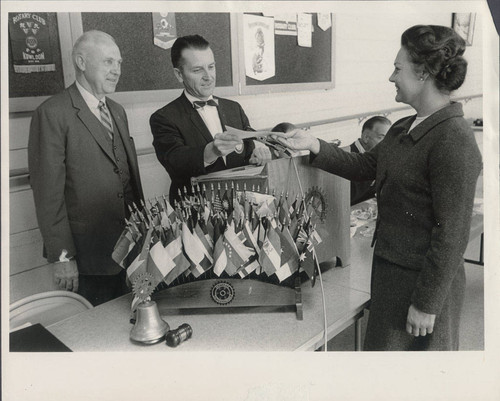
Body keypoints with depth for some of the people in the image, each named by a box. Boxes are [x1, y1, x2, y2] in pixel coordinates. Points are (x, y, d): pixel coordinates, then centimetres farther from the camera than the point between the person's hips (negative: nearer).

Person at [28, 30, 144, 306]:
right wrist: (61, 256, -15)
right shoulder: (53, 113, -11)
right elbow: (48, 192, -14)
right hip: (85, 260, -6)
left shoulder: (117, 112, 14)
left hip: (126, 251, 7)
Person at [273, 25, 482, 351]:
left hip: (423, 279, -8)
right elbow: (366, 166, 11)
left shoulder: (455, 143, -23)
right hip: (390, 265, 8)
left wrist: (426, 305, -17)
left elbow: (452, 235, -22)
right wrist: (314, 146, 0)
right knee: (384, 343, 22)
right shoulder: (405, 128, 5)